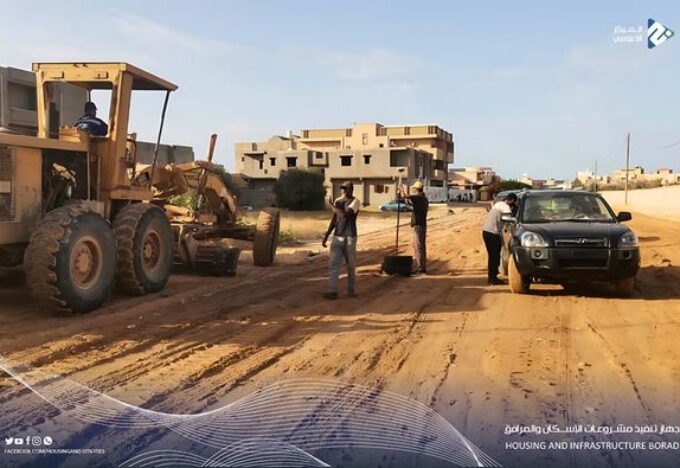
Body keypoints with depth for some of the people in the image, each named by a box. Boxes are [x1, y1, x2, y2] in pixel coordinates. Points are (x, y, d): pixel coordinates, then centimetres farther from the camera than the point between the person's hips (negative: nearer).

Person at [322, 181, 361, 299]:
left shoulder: (355, 201, -8)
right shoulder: (338, 201, 8)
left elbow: (345, 214, -24)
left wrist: (330, 205, -17)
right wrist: (326, 235, 13)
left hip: (349, 238, -4)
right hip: (337, 237, 4)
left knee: (351, 265, 5)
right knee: (333, 264, -5)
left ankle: (351, 290, 17)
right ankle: (332, 291, -7)